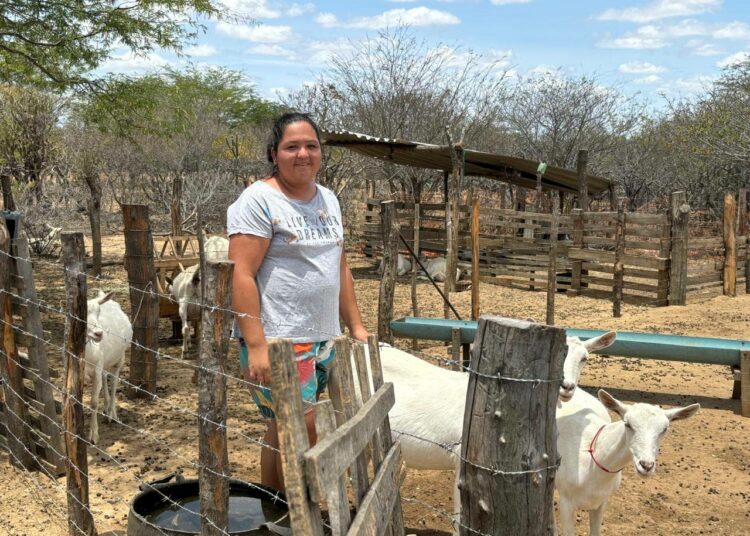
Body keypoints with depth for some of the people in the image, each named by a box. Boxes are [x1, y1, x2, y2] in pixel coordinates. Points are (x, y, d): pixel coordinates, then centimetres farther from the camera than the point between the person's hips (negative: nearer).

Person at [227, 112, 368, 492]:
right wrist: (255, 346, -21)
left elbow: (340, 268, 20)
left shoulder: (328, 200, 14)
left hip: (322, 338, 7)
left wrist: (355, 326, 15)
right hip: (277, 339, -7)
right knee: (300, 430, -9)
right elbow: (241, 275, -16)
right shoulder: (259, 200, -9)